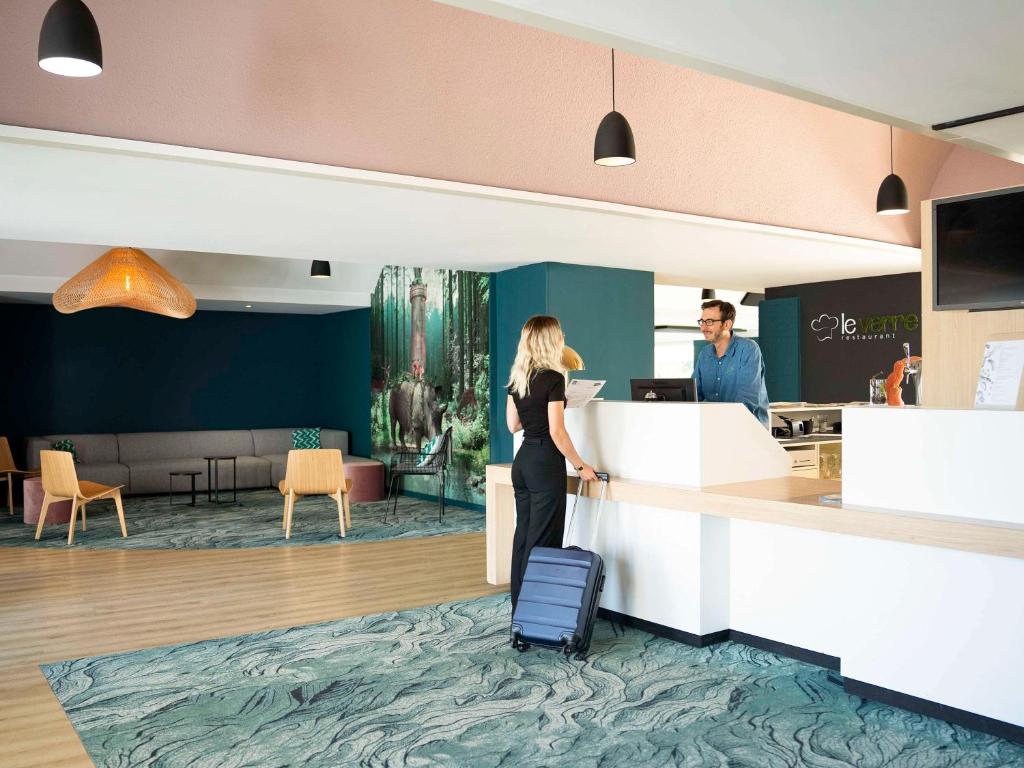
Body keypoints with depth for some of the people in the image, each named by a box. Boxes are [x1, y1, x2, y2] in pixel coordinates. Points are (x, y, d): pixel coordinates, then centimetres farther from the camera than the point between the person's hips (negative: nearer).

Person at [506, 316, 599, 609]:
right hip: (545, 463, -8)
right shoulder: (553, 378, -14)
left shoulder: (517, 378, 7)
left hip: (522, 460, 8)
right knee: (542, 540, -1)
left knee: (523, 535, 14)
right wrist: (580, 466, -8)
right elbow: (557, 432, -17)